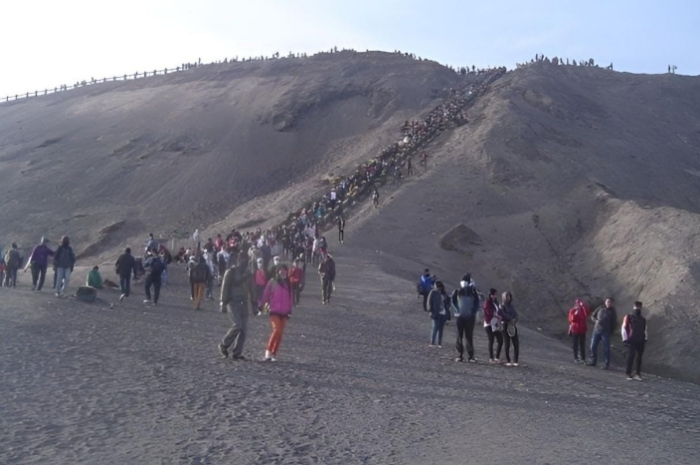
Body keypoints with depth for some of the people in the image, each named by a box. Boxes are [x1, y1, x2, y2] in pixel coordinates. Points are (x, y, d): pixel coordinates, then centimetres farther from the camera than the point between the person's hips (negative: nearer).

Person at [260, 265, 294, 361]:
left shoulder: (288, 284, 10)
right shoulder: (272, 282, -2)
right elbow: (266, 295, -4)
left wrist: (290, 308, 11)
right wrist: (263, 305, -10)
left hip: (284, 312, 5)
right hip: (274, 311, -5)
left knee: (280, 333, 4)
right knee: (277, 330, -21)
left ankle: (274, 354, 12)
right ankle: (268, 351, -13)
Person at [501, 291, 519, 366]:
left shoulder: (512, 306, 17)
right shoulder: (502, 306, 2)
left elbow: (516, 315, 10)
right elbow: (502, 314, -13)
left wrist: (514, 320, -10)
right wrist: (511, 319, -18)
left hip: (513, 326, 4)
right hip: (506, 326, -4)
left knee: (516, 344, -5)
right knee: (507, 344, -3)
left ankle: (515, 361, 0)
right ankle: (507, 361, 4)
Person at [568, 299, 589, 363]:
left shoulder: (583, 310, 3)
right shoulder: (572, 311, 1)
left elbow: (587, 313, -21)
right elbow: (571, 320, -7)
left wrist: (583, 305, -20)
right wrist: (575, 314, -19)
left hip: (582, 330, 1)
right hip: (575, 330, -1)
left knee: (582, 345, 1)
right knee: (575, 345, 3)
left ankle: (583, 358, 3)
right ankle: (576, 358, 6)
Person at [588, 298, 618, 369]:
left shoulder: (613, 312, 2)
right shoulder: (600, 309, 8)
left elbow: (614, 324, 2)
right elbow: (593, 316, 14)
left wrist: (610, 332, -6)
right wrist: (596, 320, -6)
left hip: (606, 332, -3)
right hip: (596, 330, 3)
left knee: (606, 349, -5)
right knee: (593, 346, 4)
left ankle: (607, 364, -1)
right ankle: (593, 361, 18)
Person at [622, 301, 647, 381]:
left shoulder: (643, 319, 18)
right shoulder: (628, 317, 3)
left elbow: (644, 330, 23)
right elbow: (624, 328, 0)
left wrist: (645, 339, 11)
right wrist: (625, 339, -7)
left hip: (641, 341, 5)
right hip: (631, 341, -4)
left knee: (639, 358, 4)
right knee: (631, 357, -11)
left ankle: (637, 374, 9)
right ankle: (628, 374, -6)